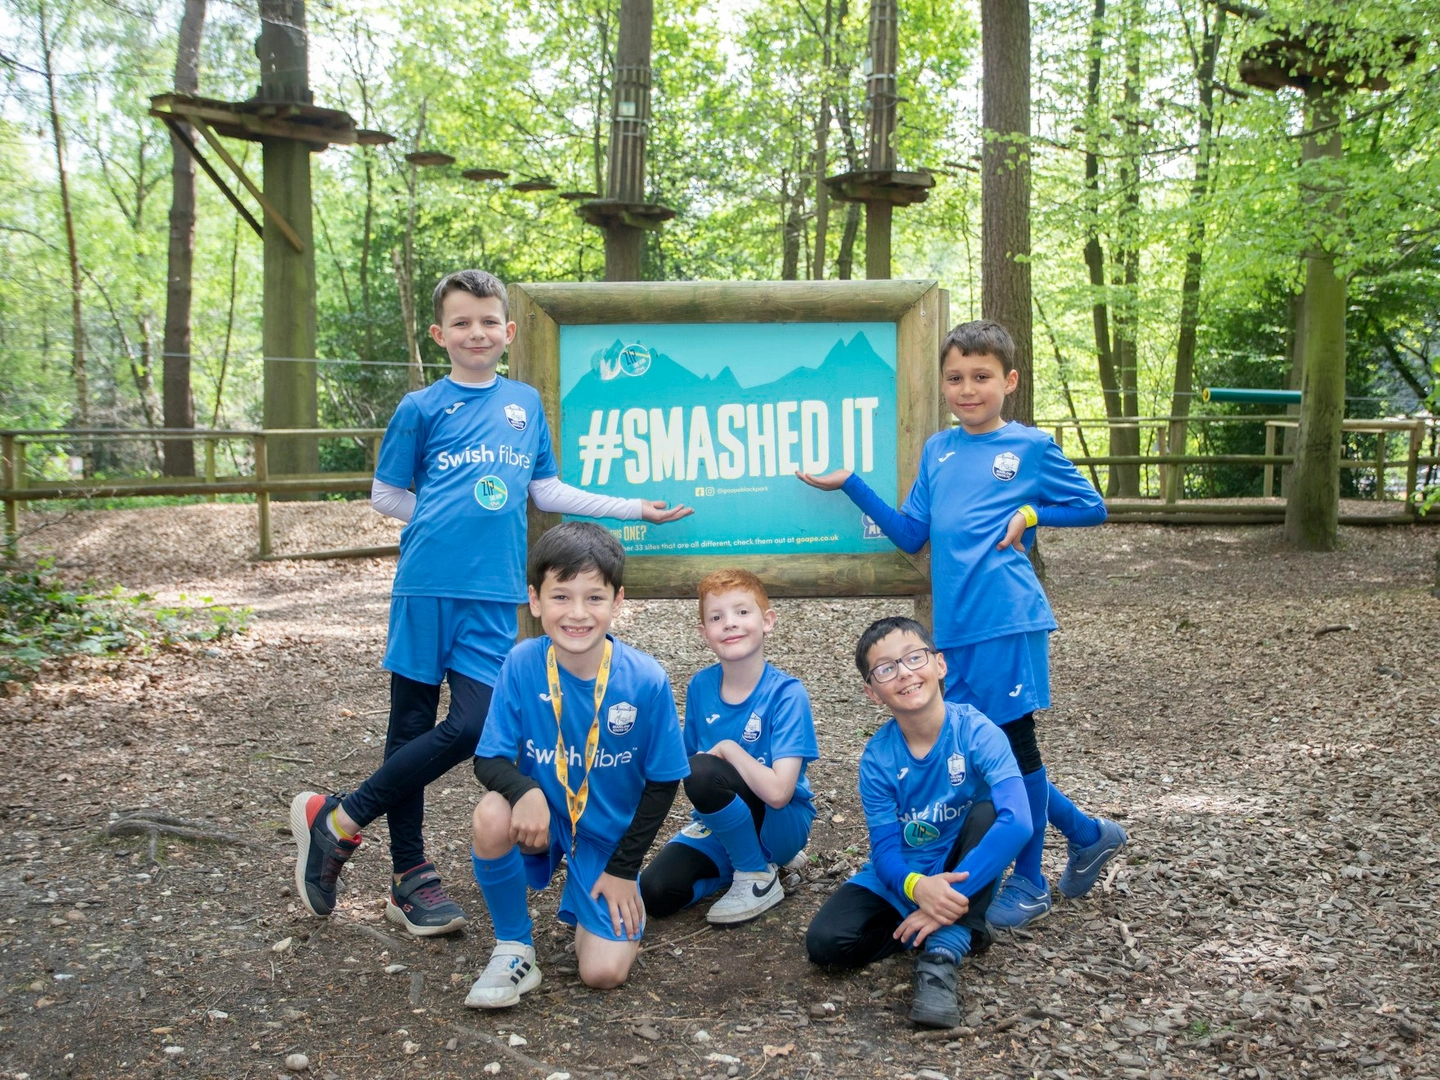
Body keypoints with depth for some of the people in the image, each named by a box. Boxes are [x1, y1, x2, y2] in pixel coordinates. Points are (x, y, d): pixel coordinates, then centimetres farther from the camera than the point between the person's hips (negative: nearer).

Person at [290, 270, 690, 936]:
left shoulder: (525, 401, 15)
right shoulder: (422, 408, 5)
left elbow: (546, 490, 19)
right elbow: (386, 495, 9)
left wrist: (633, 508, 18)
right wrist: (450, 523, 1)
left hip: (494, 593, 3)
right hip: (427, 583, -3)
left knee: (474, 724, -7)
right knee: (413, 723, 2)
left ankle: (338, 820, 9)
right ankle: (410, 876, 17)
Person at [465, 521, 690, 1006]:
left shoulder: (646, 681, -20)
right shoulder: (522, 664, -18)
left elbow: (662, 782, -9)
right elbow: (489, 759, -13)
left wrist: (624, 868, -6)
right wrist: (525, 791, -35)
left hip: (610, 835, -1)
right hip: (543, 817, 1)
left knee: (604, 973, -14)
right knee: (492, 817, -34)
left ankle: (594, 906, 22)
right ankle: (513, 949, -7)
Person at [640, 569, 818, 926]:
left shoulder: (787, 693, -19)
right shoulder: (700, 686, -4)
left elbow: (778, 792, -29)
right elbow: (687, 760, 8)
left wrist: (727, 748, -19)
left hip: (783, 825, -5)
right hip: (720, 825, 5)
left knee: (703, 773, -31)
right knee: (655, 893, -18)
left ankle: (760, 876, -9)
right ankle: (743, 861, 8)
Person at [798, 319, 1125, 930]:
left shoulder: (1031, 447, 0)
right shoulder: (937, 451, 13)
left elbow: (1092, 507, 8)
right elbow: (911, 536, 11)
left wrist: (1030, 514, -7)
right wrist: (850, 484, 6)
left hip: (1007, 621, -6)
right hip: (955, 626, 6)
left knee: (1014, 742, 2)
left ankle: (1028, 884, 20)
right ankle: (1088, 835, 29)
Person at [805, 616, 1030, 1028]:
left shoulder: (976, 732, -22)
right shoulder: (877, 758, -14)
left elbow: (1016, 821, -35)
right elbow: (885, 849, -15)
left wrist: (952, 896, -39)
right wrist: (918, 887, -39)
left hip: (960, 872, -2)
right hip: (901, 878, 2)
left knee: (988, 809, -32)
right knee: (826, 943, -21)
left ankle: (942, 952, -29)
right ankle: (960, 928, -5)